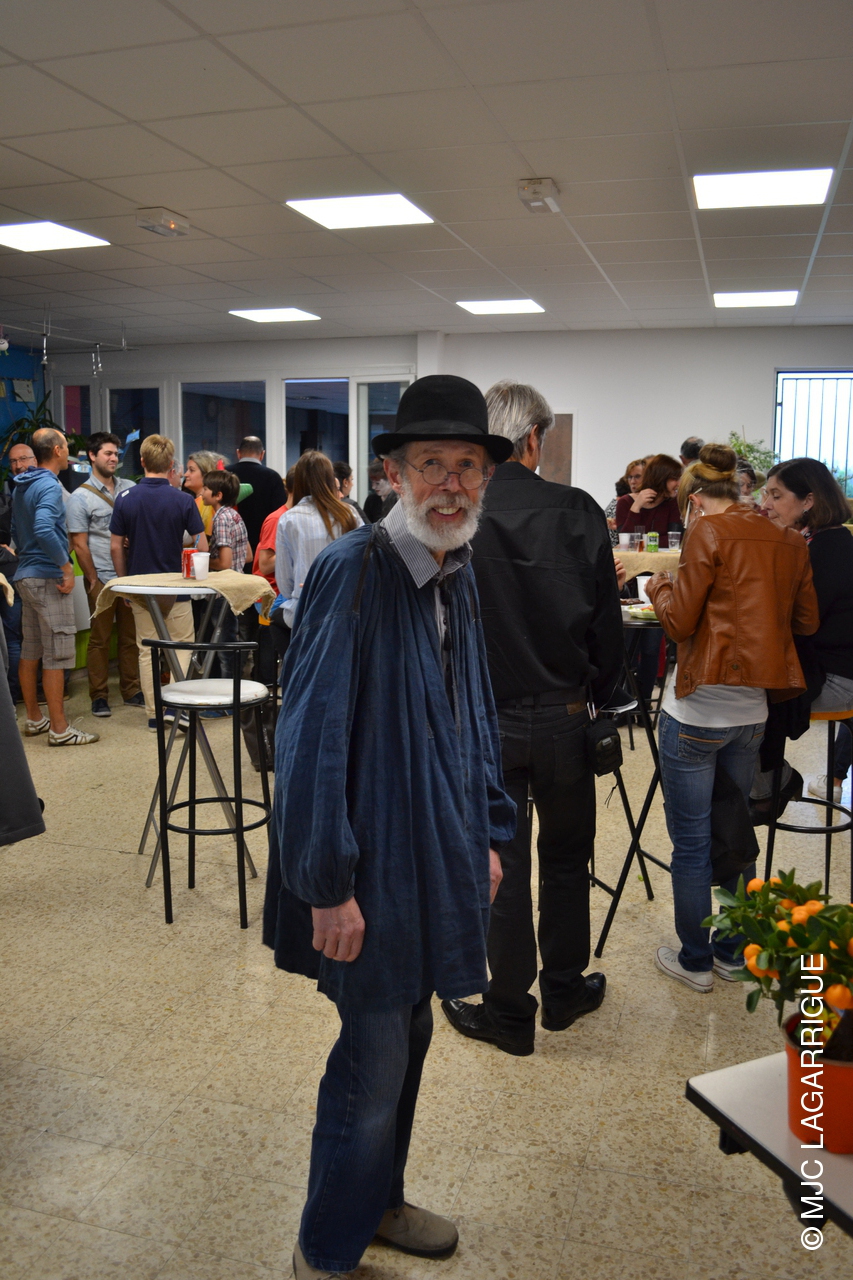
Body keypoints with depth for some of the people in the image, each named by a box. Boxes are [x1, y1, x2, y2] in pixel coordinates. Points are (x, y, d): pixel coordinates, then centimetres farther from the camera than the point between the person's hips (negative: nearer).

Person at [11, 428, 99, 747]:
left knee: (30, 651, 14)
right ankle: (59, 729, -2)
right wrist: (66, 566, -21)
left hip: (26, 575, 10)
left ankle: (34, 719, 24)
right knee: (57, 655, -6)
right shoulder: (49, 485, -15)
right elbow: (44, 530, -29)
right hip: (47, 577, -10)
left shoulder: (22, 486, 15)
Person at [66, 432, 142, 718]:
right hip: (102, 579, -4)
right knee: (100, 638, 3)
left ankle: (131, 691, 19)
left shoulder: (129, 488, 9)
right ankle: (99, 696, 12)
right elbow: (79, 544, -4)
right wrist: (94, 581, -7)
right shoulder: (81, 497, -3)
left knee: (131, 636, 9)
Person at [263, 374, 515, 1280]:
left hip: (435, 857, 8)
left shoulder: (457, 576, 5)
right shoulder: (350, 570, -20)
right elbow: (310, 735, -21)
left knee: (406, 1038, 22)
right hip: (373, 867, -8)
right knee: (373, 1061, 5)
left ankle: (378, 1202, 45)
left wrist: (486, 834, 13)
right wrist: (327, 884, -19)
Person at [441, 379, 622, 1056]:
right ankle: (565, 989, 36)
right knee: (567, 859, 20)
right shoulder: (579, 512, -8)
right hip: (564, 718, 1)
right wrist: (597, 693, 12)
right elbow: (608, 622, -2)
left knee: (500, 867, 11)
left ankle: (510, 1012, 25)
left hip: (483, 722, -1)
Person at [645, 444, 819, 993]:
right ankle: (733, 951, 31)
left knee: (691, 840, 7)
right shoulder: (789, 541, 8)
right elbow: (807, 622, 12)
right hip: (753, 711, 7)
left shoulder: (709, 532, -10)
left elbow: (680, 621, -12)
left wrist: (661, 588, 7)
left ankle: (695, 960, 19)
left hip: (698, 710, -7)